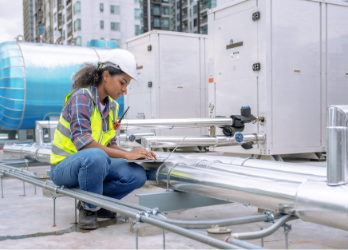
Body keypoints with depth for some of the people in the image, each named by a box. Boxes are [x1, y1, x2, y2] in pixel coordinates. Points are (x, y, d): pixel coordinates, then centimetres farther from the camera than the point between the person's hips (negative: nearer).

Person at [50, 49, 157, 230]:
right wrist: (126, 154, -32)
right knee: (96, 156, -40)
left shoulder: (112, 106, 7)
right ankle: (89, 209, -13)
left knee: (138, 176, -14)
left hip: (95, 162, 7)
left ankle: (96, 202, 6)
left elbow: (109, 144, 10)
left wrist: (133, 154, -11)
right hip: (65, 165, -7)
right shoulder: (82, 97, -18)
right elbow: (82, 141, -30)